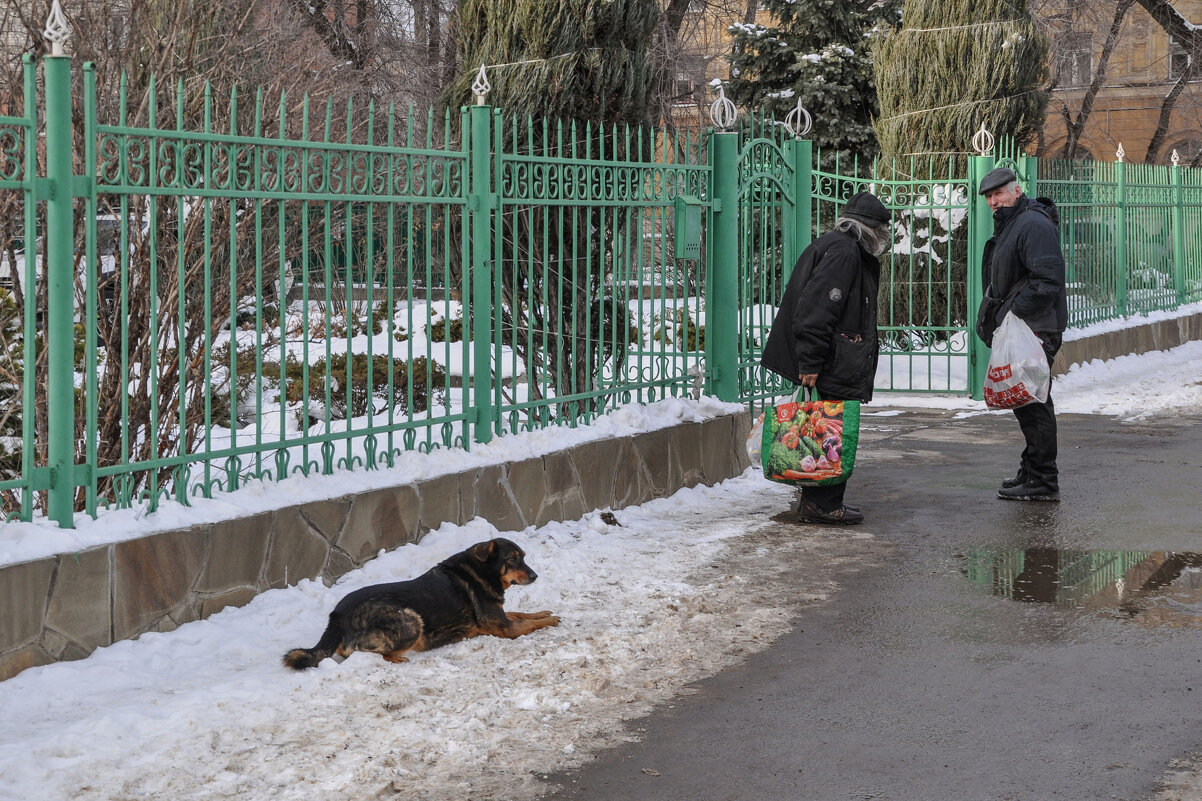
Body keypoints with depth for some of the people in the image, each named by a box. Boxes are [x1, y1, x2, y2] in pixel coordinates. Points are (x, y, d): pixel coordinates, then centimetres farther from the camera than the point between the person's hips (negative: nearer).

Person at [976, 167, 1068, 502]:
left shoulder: (1033, 224, -14)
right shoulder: (1008, 225, 19)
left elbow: (1048, 279, -23)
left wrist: (1009, 314, -23)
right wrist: (993, 313, 13)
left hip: (1036, 329, -11)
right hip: (1021, 327, 11)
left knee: (1033, 401, -9)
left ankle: (1042, 482, -5)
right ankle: (1033, 470, 24)